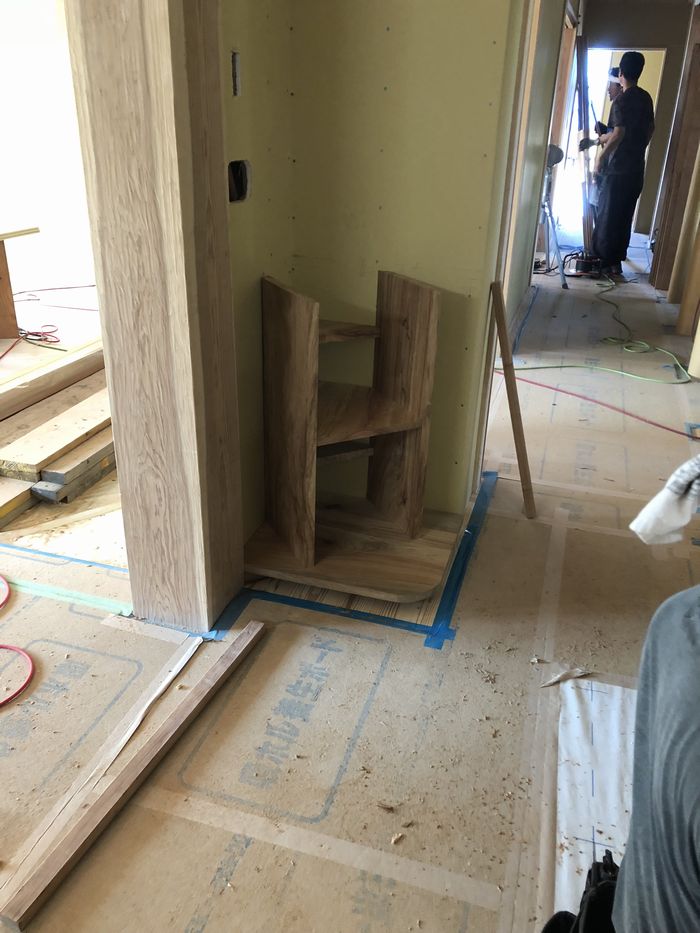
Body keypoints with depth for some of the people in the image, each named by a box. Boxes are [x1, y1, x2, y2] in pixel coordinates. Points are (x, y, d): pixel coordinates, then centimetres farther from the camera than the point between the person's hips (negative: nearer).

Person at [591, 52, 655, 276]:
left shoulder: (622, 100, -14)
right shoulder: (646, 98, 10)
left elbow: (619, 134, -21)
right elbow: (650, 130, 16)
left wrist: (602, 156, -11)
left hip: (618, 168, -7)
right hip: (636, 167, 7)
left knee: (607, 215, -1)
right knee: (625, 216, 12)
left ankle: (604, 261, 1)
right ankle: (616, 260, 17)